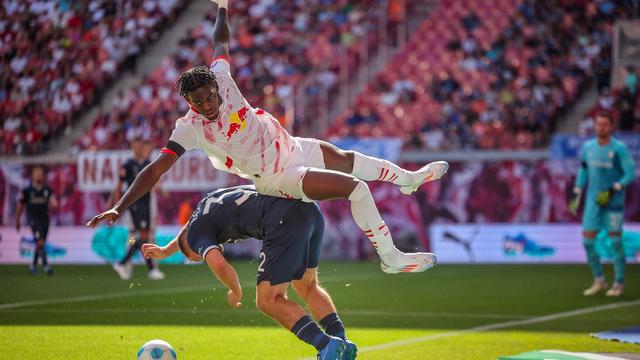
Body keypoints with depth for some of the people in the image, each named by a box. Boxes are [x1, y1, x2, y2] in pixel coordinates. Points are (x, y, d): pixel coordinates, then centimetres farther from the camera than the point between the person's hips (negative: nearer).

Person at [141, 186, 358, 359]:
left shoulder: (196, 233, 10)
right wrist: (165, 251, 68)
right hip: (311, 209, 8)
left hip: (285, 221, -8)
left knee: (268, 300, 1)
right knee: (307, 287, 25)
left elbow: (218, 264, -8)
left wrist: (235, 293, 10)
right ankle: (342, 343, 9)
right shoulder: (208, 202, 35)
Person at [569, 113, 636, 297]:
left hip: (614, 202, -5)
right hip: (593, 201, 5)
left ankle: (618, 283, 7)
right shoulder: (588, 147, 5)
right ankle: (599, 281, 16)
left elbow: (631, 174, -11)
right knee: (587, 241, 1)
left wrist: (614, 190, -22)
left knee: (615, 241, -4)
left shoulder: (620, 148, -9)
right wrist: (576, 195, 13)